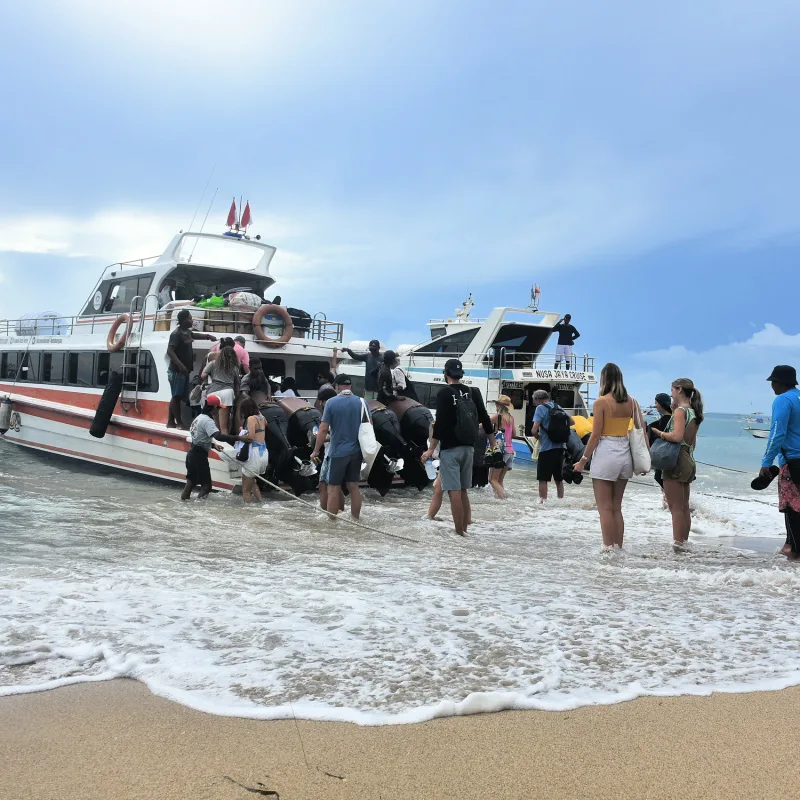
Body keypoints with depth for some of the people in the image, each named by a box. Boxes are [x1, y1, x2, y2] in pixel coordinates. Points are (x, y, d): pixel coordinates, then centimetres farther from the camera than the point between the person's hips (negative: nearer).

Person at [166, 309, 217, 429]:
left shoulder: (187, 331, 14)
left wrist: (208, 336, 32)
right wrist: (180, 365, -32)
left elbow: (194, 335, 40)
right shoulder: (176, 333, -15)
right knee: (177, 397, -5)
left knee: (178, 397, 12)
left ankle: (171, 422, 18)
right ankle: (179, 423, -4)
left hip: (184, 370, 9)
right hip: (177, 371, -9)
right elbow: (170, 351, -23)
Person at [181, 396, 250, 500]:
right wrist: (238, 438, -40)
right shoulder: (207, 420, -19)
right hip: (199, 456, -10)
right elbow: (219, 436, -34)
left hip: (192, 453, 10)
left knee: (192, 480, 21)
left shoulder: (199, 417, 13)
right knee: (206, 484, -4)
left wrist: (213, 445, 11)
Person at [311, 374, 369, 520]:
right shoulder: (361, 402, 2)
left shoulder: (331, 402, -8)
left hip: (338, 452, -4)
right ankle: (356, 520, 16)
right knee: (354, 486, 11)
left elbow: (323, 429, -9)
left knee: (333, 488, 3)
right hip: (356, 451, 4)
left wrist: (316, 451, -1)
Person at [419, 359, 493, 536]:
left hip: (450, 449, -6)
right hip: (468, 448, 6)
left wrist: (431, 449, -12)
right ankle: (465, 527, 17)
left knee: (454, 491, -4)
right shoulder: (473, 392, 7)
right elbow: (484, 419, 10)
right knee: (463, 491, 15)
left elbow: (441, 423, -16)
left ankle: (459, 531, -4)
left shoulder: (444, 393, -9)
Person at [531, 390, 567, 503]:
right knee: (559, 478, 16)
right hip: (560, 447, 7)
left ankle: (543, 501, 2)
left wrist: (538, 437, 3)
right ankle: (561, 501, 22)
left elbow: (535, 430, -16)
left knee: (543, 479, 2)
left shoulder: (541, 408, -9)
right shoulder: (559, 408, 11)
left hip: (546, 448, -6)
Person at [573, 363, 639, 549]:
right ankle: (618, 548, 17)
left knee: (605, 508, 1)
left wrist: (583, 460, -5)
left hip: (606, 453, -6)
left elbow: (596, 435, -12)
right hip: (625, 453, 6)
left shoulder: (601, 402, -10)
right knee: (616, 507, 15)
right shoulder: (631, 402, 6)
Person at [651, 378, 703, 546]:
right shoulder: (693, 412, 15)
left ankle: (677, 543, -5)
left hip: (676, 461, -9)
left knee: (676, 507, -6)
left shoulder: (680, 411, -11)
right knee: (684, 507, 14)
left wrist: (658, 433, -12)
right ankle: (684, 542, 20)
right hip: (689, 461, 9)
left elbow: (677, 436, -24)